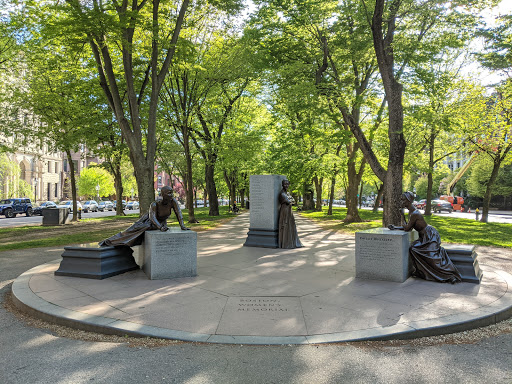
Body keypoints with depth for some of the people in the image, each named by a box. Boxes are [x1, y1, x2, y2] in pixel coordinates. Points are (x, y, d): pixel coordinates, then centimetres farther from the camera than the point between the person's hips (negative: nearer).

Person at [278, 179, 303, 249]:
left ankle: (291, 243, 20)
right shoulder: (282, 193, -14)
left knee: (291, 227, 12)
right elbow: (288, 202, -19)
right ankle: (285, 244, 1)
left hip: (289, 211, 10)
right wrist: (291, 200, 1)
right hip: (285, 211, -9)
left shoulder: (287, 192, 16)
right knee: (285, 227, -5)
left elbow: (293, 201, 11)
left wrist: (290, 200, -7)